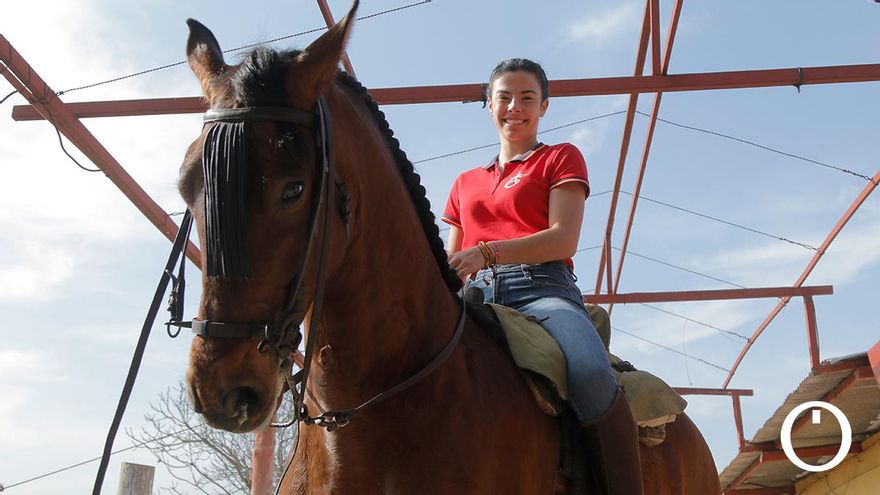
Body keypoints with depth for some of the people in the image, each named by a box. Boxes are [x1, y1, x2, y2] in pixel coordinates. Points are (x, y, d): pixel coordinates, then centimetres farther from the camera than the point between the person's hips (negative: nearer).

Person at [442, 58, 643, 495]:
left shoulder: (560, 159, 16)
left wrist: (487, 252, -17)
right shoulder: (465, 183, 30)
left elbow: (564, 240, -1)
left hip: (541, 289, -3)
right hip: (476, 297, 4)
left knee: (592, 376, -36)